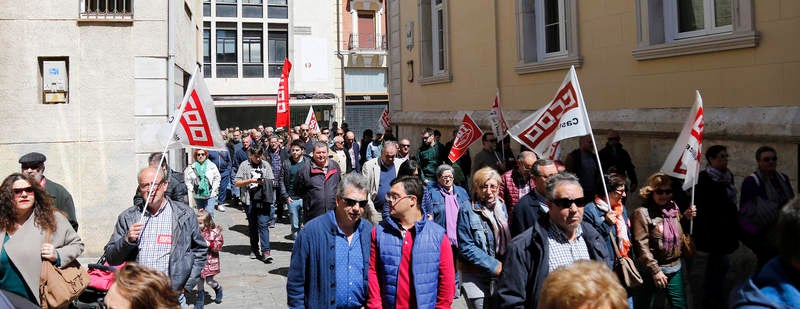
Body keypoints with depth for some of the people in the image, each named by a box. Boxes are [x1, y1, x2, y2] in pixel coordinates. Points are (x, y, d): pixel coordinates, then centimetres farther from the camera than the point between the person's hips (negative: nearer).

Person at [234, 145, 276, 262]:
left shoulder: (266, 165, 11)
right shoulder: (244, 165, 6)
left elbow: (271, 182, 12)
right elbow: (237, 183, 1)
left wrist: (264, 182, -9)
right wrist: (250, 181, -12)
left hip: (263, 200, 0)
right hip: (249, 200, 0)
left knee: (263, 225, -8)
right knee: (252, 226, 11)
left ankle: (265, 252, -11)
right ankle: (254, 249, 24)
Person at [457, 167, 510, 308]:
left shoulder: (501, 206, 7)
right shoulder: (467, 211, -12)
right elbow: (466, 247, -15)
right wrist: (494, 265, -16)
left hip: (501, 274, 6)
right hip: (476, 277, -6)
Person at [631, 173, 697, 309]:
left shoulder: (673, 208, 5)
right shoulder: (642, 213, -14)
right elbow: (641, 245, -18)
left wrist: (686, 217, 3)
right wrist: (655, 270, -18)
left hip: (676, 268, 6)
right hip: (655, 269, -6)